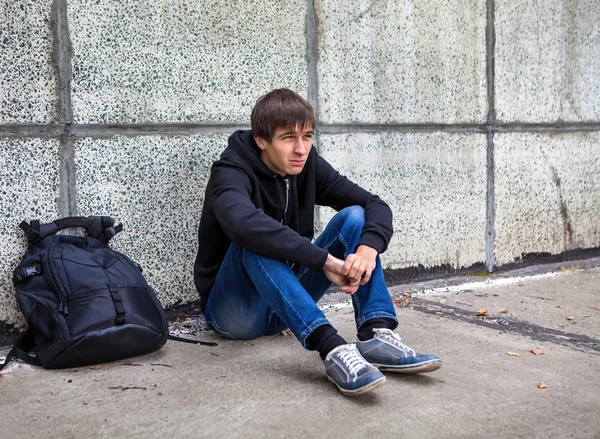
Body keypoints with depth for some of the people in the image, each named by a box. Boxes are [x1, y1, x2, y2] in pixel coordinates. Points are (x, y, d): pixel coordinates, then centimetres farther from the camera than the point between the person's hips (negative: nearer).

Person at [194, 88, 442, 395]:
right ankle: (331, 347, -46)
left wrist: (369, 248, -28)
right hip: (235, 309, -5)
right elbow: (244, 223, -41)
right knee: (255, 240, -34)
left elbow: (376, 206, -6)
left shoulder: (308, 166, 0)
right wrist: (325, 260, -42)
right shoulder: (231, 173, -18)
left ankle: (375, 335, -28)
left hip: (288, 302, 5)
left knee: (353, 216, -10)